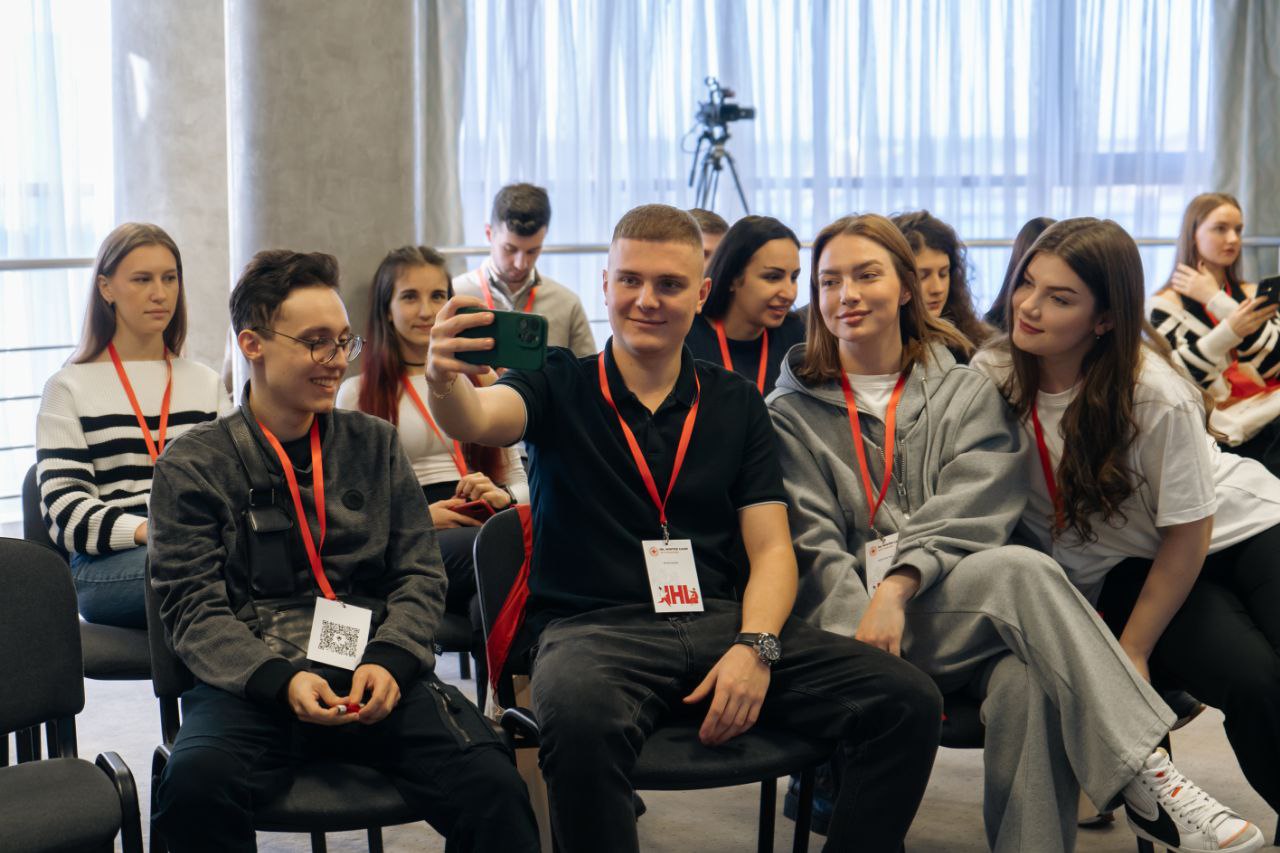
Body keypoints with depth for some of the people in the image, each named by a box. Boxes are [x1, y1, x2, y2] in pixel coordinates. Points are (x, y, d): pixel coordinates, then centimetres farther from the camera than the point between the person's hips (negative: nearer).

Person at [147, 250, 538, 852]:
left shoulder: (375, 445, 15)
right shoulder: (193, 464, 6)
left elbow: (420, 576, 11)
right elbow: (194, 609, -1)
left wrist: (389, 660, -9)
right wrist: (279, 681, -19)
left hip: (375, 677, 2)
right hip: (252, 684, -1)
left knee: (493, 788, -26)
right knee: (195, 786, -34)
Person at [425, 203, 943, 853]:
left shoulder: (736, 403, 15)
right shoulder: (560, 387, 8)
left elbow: (771, 547, 10)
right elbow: (476, 421, -14)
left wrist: (754, 646, -10)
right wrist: (445, 382, -39)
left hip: (723, 618, 3)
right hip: (593, 624, -3)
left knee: (907, 702, -18)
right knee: (579, 716, -39)